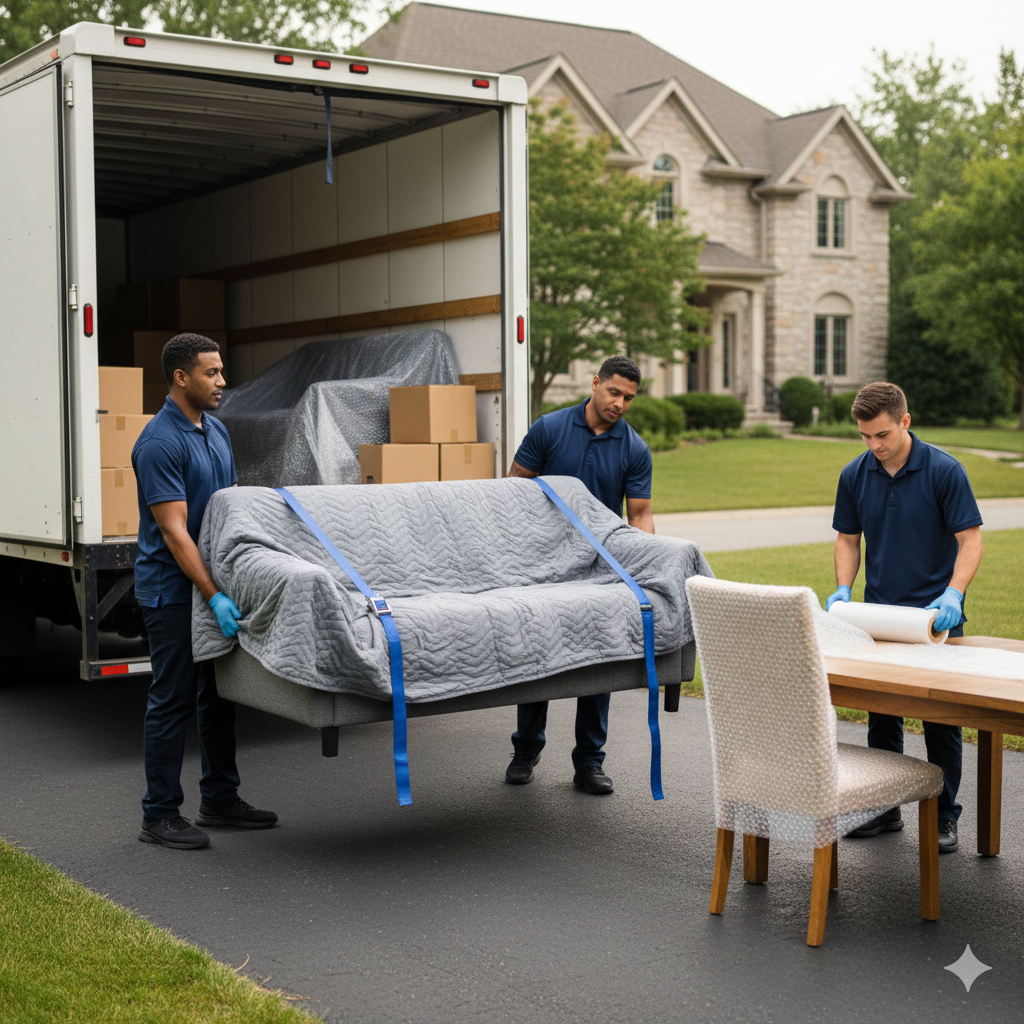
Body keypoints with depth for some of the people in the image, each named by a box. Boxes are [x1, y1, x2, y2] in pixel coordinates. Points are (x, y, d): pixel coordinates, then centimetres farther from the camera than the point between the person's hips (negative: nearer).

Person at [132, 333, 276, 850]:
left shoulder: (217, 430, 9)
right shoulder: (159, 442, -19)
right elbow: (174, 530, -24)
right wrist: (214, 597, -29)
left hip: (216, 579, 9)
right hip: (173, 589, -9)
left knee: (219, 695, 14)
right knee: (173, 699, -2)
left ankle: (220, 798, 25)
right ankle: (159, 816, 7)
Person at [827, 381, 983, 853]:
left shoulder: (944, 470, -12)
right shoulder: (854, 475, 1)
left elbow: (970, 539, -11)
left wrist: (953, 594, -25)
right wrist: (843, 588, -7)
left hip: (935, 615, -4)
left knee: (940, 720, 1)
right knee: (881, 717, 10)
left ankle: (943, 815, 13)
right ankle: (884, 808, 21)